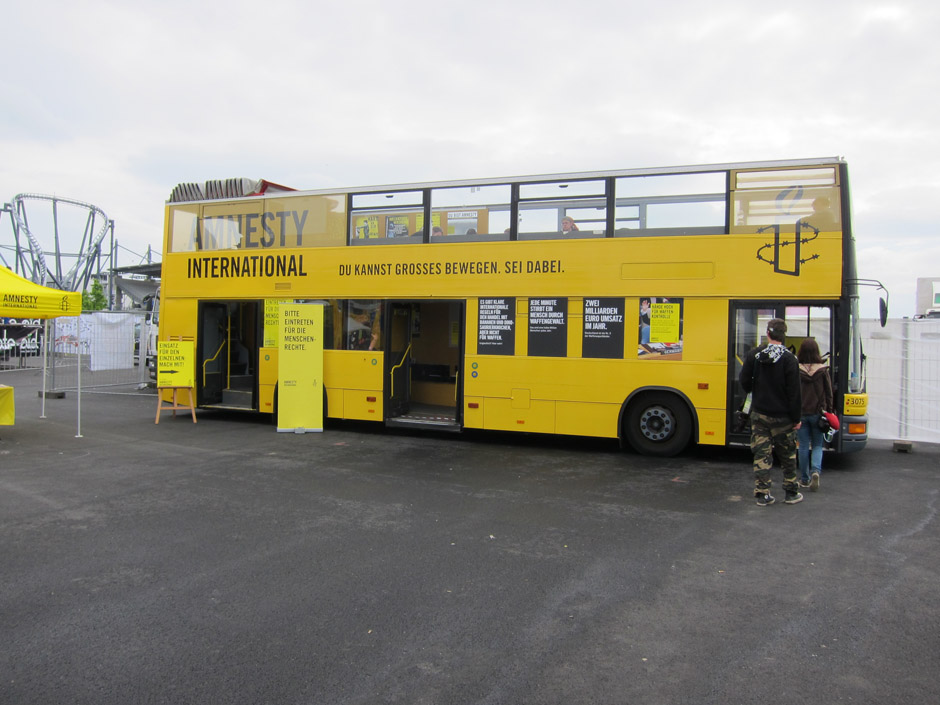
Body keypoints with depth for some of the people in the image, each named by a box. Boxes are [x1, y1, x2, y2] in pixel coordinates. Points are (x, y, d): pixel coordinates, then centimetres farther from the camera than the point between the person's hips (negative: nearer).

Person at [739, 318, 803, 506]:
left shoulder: (754, 355, -4)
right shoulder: (789, 359, -13)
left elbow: (744, 381, 1)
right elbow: (794, 392, -12)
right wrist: (796, 418, -4)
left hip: (759, 414, 2)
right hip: (782, 416, -2)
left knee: (761, 454, 7)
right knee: (787, 455, 12)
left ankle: (762, 494, 8)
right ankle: (791, 493, 21)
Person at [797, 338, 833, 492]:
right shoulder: (823, 370, -6)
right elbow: (829, 393, 0)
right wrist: (829, 411, 12)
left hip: (801, 413, 0)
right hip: (817, 413, 0)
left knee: (803, 446, 9)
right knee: (817, 445, 12)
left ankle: (804, 479, 15)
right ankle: (816, 470, -12)